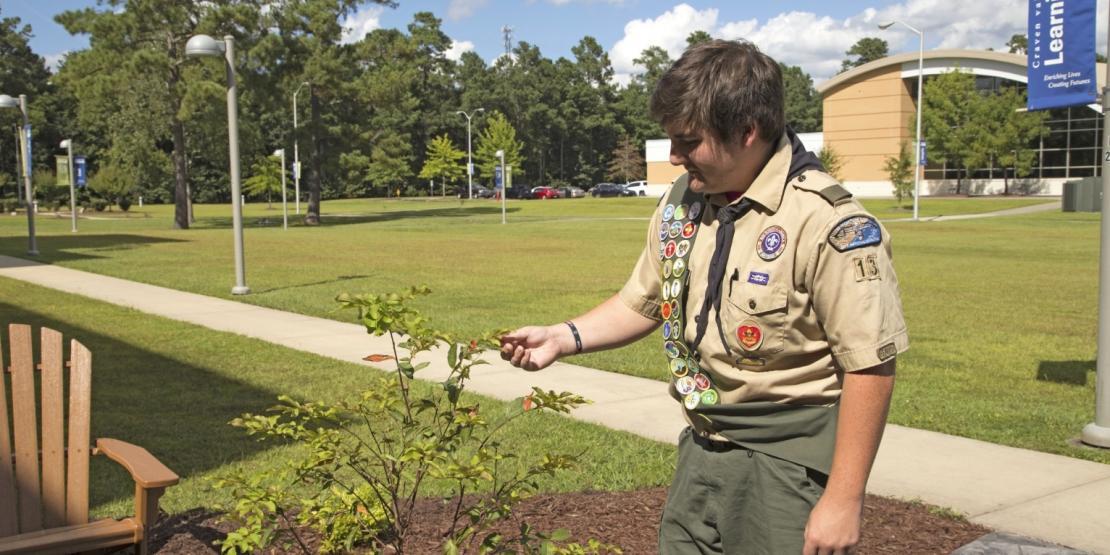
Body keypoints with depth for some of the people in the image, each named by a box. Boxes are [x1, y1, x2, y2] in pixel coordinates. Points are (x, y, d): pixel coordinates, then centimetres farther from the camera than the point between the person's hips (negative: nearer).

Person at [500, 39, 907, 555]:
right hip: (703, 449, 7)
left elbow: (870, 365, -18)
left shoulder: (827, 222, -20)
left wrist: (844, 499, -18)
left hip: (788, 459, -6)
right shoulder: (682, 200, 2)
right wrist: (564, 337, 0)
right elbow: (642, 303, 15)